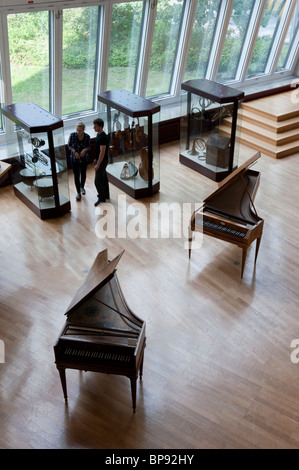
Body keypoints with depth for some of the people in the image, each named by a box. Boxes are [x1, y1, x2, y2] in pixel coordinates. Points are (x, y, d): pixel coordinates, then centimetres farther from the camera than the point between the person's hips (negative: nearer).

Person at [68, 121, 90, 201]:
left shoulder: (87, 136, -14)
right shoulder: (72, 135, -16)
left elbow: (88, 146, -1)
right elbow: (69, 145, -4)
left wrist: (84, 150, -23)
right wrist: (75, 152, -20)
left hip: (84, 158, 1)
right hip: (74, 158, -1)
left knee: (83, 173, 19)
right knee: (76, 175, 0)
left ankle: (82, 187, 44)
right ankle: (78, 192, 13)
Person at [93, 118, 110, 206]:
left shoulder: (103, 137, -25)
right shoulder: (98, 134, 7)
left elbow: (102, 152, -25)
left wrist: (98, 164, -23)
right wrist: (95, 159, 21)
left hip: (102, 161, -10)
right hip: (99, 160, 10)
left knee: (98, 181, -5)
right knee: (103, 178, 20)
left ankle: (102, 198, 5)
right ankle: (106, 195, 33)